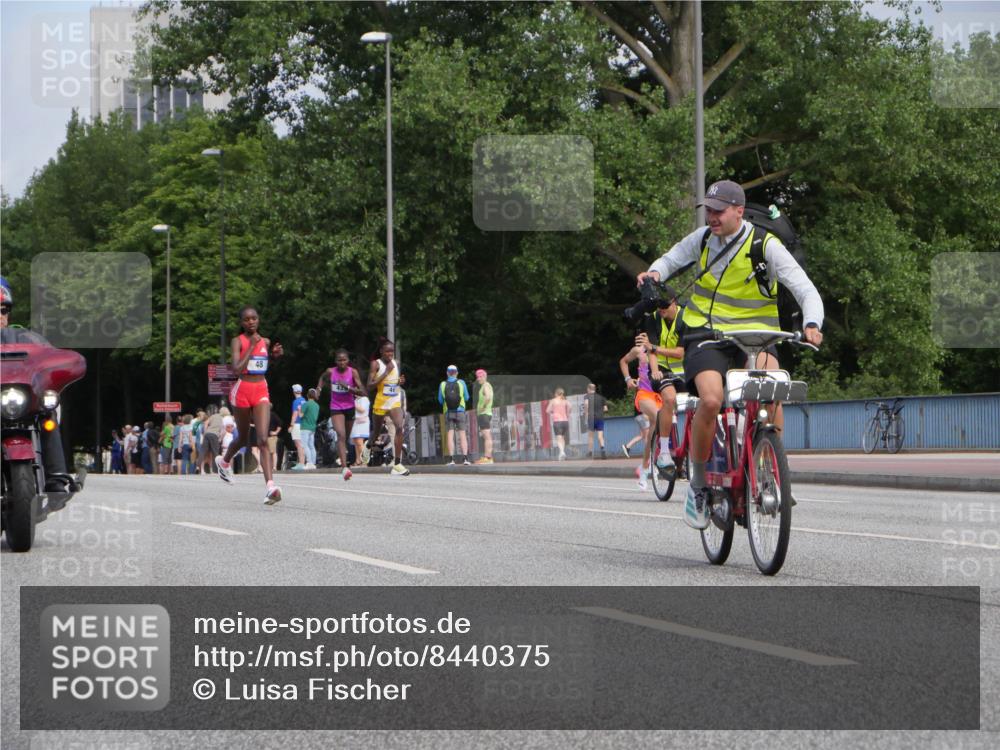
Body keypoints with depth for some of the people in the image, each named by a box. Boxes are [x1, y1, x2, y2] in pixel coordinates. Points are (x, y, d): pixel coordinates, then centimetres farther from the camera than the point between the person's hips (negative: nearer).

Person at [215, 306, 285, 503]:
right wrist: (251, 347, -17)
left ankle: (270, 486, -26)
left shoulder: (265, 342, 8)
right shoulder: (238, 341, -7)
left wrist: (275, 354, 7)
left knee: (263, 439, -13)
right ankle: (224, 461, 48)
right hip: (242, 389, -2)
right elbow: (237, 368, -20)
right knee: (243, 437, 14)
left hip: (261, 390, 2)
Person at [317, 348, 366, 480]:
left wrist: (348, 387, -24)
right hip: (336, 408, -2)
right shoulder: (330, 372, -5)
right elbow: (323, 377, 20)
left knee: (346, 437, 15)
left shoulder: (353, 372, -8)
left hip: (350, 407, 2)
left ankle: (343, 463, 39)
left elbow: (362, 392, -13)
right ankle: (345, 468, -31)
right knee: (341, 435, -21)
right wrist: (319, 388, 4)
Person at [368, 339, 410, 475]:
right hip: (380, 403, -3)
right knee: (377, 431, 14)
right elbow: (370, 385, -16)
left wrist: (400, 382, 0)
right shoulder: (376, 364, -8)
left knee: (400, 427, -20)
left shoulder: (395, 364, 7)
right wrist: (385, 373, -21)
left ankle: (397, 464, -22)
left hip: (395, 402, 3)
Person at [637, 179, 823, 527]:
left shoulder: (766, 246, -9)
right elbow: (672, 259, 21)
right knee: (711, 400, -26)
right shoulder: (702, 238, 3)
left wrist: (811, 324, -34)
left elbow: (806, 290, -14)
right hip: (707, 333, 1)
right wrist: (655, 272, -3)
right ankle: (698, 483, -8)